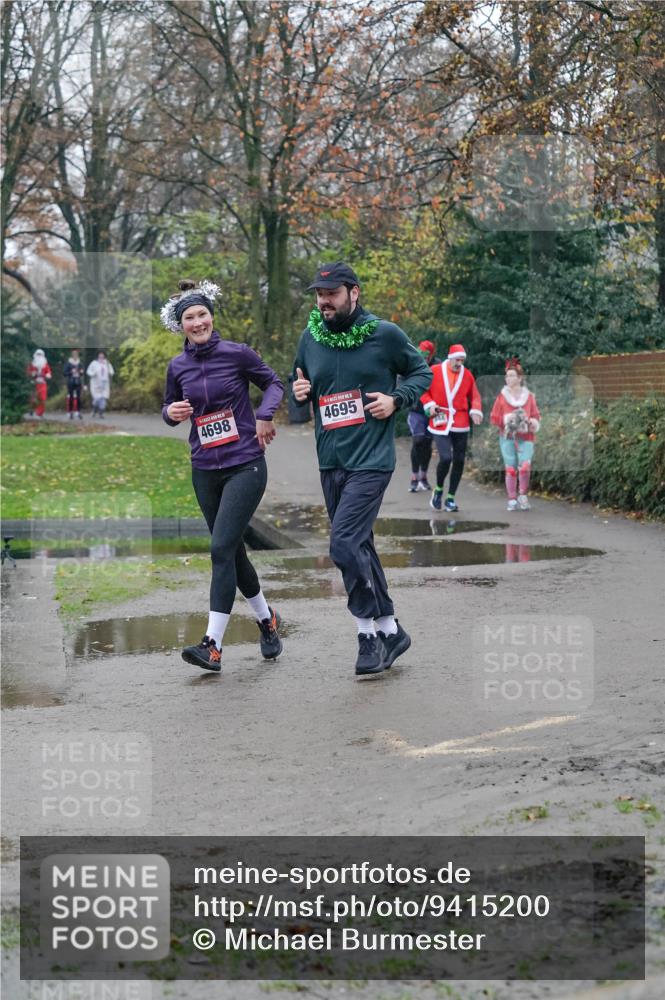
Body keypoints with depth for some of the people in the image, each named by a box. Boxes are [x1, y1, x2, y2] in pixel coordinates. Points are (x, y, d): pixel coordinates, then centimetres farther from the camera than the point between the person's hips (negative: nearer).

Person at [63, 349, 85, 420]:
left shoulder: (80, 363, 7)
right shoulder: (68, 363, -3)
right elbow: (64, 372, -2)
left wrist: (81, 372, -4)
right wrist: (71, 372, -17)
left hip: (78, 382, 2)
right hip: (71, 382, -2)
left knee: (78, 397, -4)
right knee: (71, 398, 0)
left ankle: (79, 412, -1)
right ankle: (70, 413, 6)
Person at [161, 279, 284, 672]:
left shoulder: (237, 353, -7)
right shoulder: (178, 367, 4)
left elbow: (273, 383, 7)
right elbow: (170, 409, 17)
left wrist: (264, 416, -9)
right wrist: (171, 412, -6)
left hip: (245, 466, -5)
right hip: (205, 470, 5)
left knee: (222, 548, -15)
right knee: (233, 551, 13)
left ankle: (213, 645, -16)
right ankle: (267, 620, 36)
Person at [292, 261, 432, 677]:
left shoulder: (384, 334, -5)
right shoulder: (310, 338, 7)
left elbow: (422, 372, 8)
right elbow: (301, 383, 21)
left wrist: (396, 399, -9)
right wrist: (299, 391, -2)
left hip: (371, 460, -6)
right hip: (330, 461, 6)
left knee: (344, 543, -18)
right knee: (359, 547, 12)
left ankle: (370, 633, -4)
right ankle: (390, 630, 24)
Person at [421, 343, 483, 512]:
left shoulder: (467, 375, 5)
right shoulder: (434, 371, -3)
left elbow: (474, 396, 14)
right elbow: (423, 390, 7)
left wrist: (475, 410, -4)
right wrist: (429, 404, -9)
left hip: (460, 424, 4)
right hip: (440, 422, -4)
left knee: (459, 460, 5)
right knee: (445, 458, -17)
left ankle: (450, 498, 17)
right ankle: (438, 490, 10)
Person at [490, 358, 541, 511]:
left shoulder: (529, 396, 7)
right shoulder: (502, 396, 6)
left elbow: (536, 416, 12)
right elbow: (494, 418, 7)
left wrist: (533, 422, -9)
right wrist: (505, 420, -11)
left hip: (525, 437, 0)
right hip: (507, 437, 0)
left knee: (525, 467, -17)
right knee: (510, 469, -2)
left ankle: (523, 495, 2)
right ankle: (512, 500, 7)